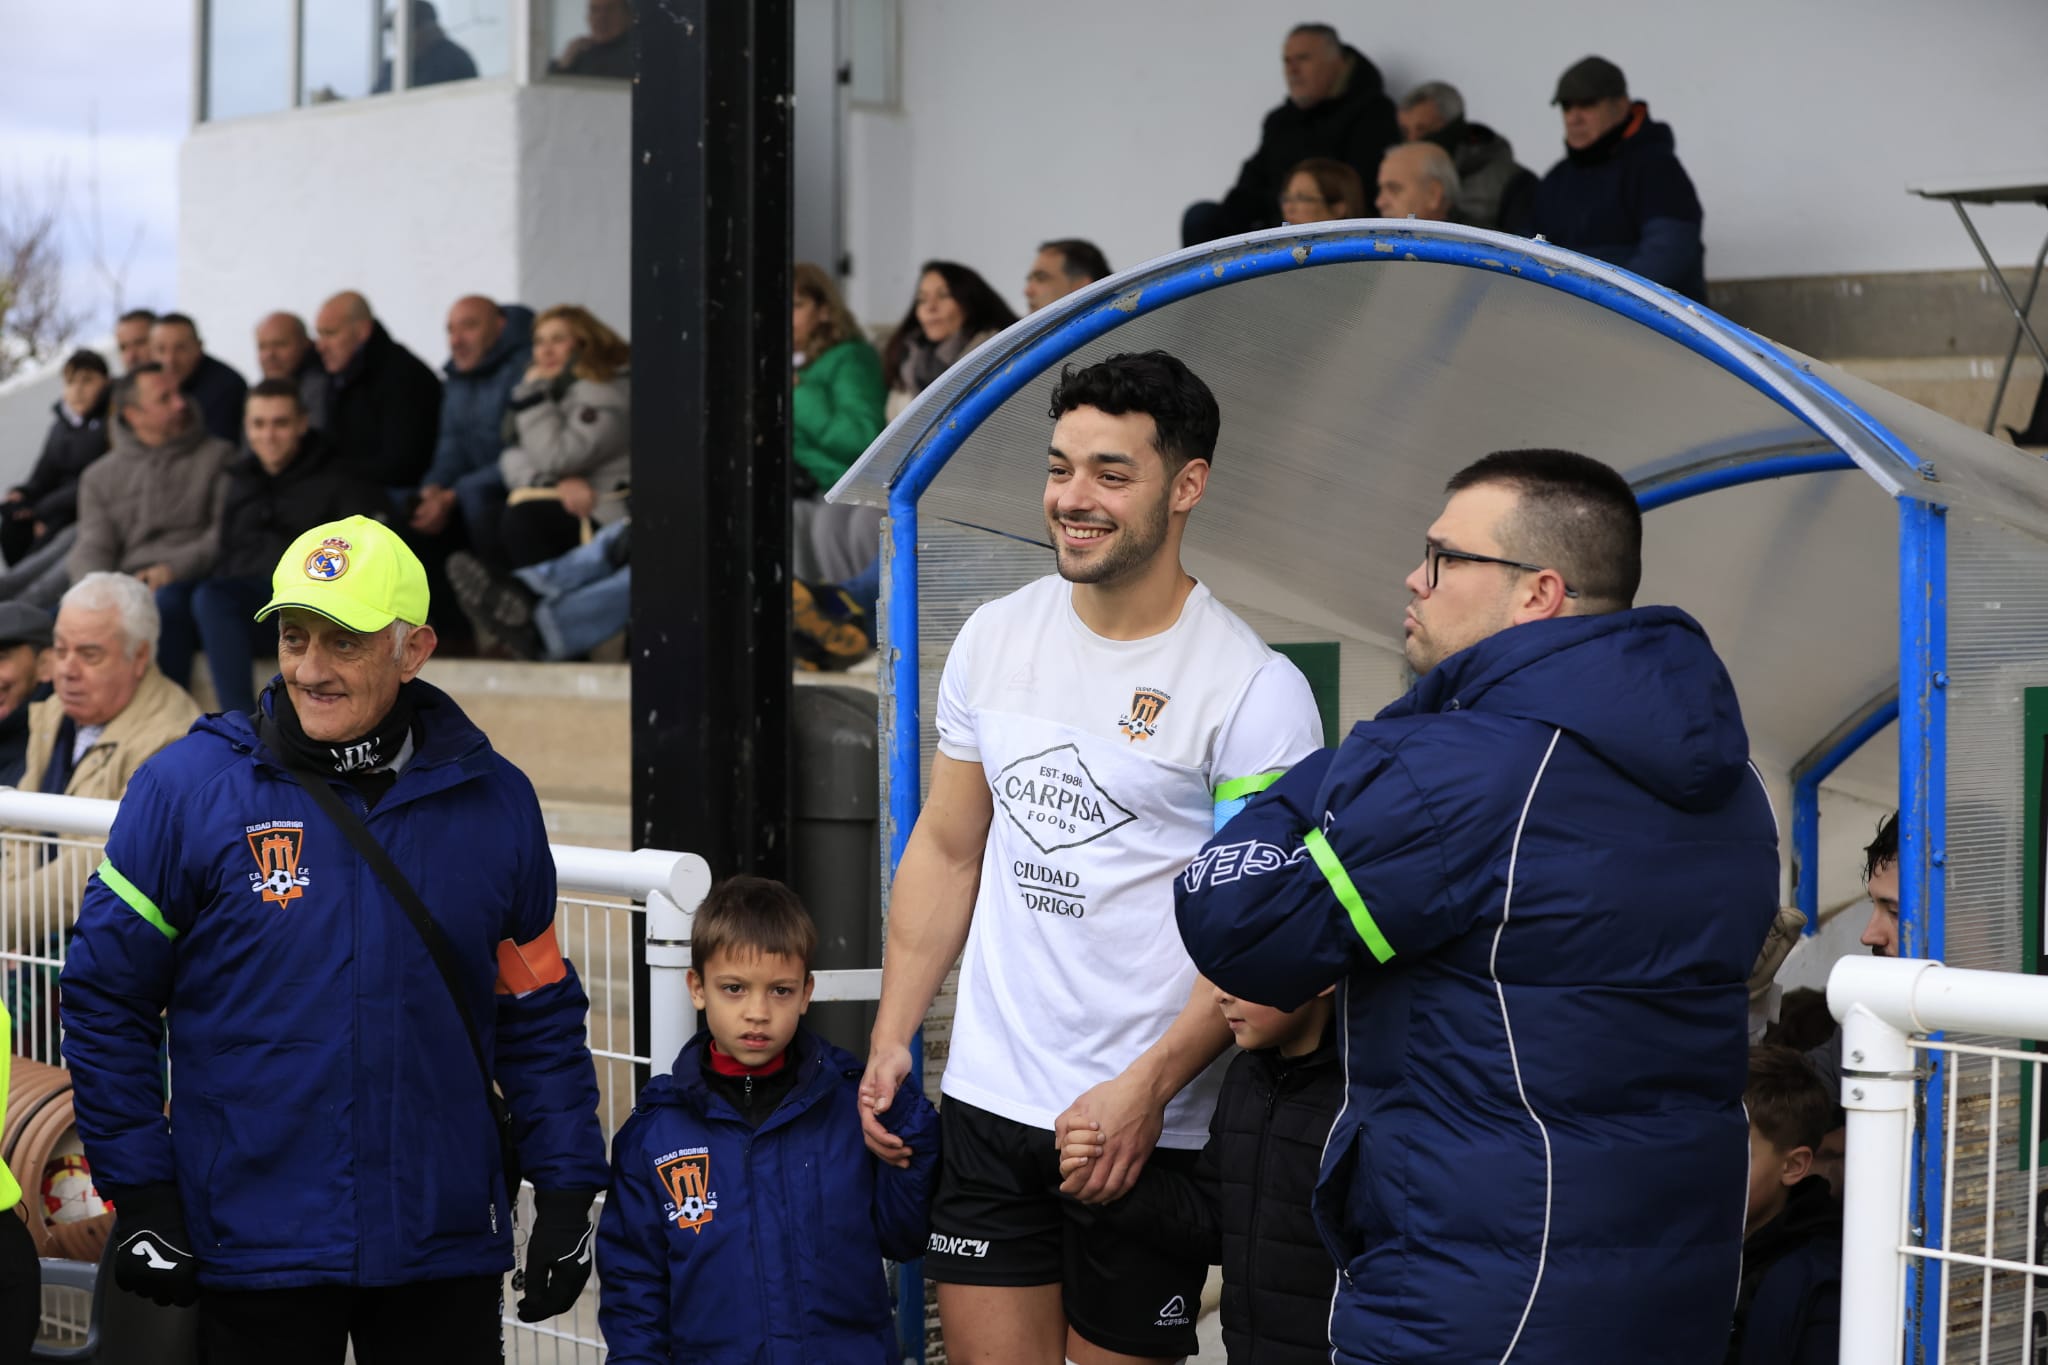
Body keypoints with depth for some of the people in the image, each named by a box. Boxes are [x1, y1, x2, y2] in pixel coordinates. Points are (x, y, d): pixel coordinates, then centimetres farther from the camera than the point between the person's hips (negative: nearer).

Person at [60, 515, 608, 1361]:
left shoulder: (492, 802, 3)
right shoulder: (187, 790, -5)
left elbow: (539, 1014, 9)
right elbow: (107, 999, -1)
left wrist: (567, 1193, 4)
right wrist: (140, 1196, -5)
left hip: (447, 1248, 2)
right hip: (254, 1250, -2)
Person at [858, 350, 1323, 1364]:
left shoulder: (1254, 689, -11)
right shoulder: (994, 638, 7)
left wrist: (1147, 1088, -21)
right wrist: (891, 1040, 8)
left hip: (1146, 1128, -5)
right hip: (985, 1097, 5)